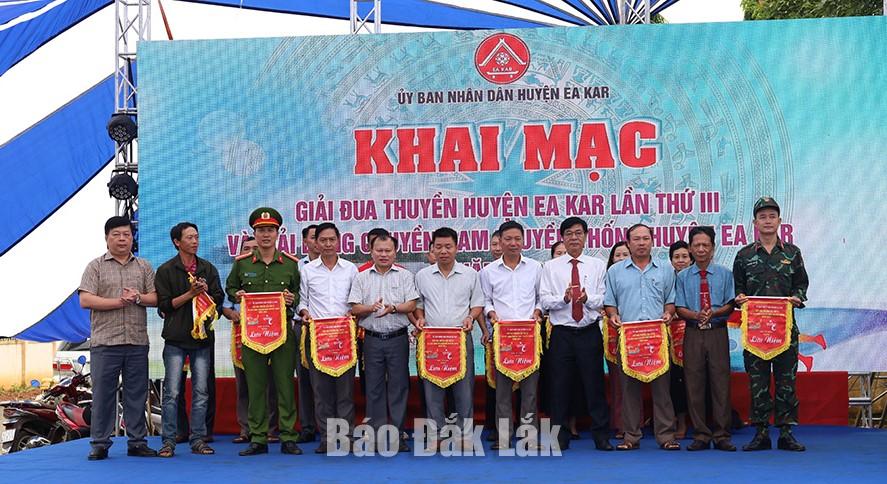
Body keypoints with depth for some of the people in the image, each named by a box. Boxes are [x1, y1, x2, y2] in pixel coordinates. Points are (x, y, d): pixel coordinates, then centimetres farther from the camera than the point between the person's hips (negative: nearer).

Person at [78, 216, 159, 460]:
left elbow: (156, 298, 8)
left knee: (136, 394, 6)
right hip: (105, 342, -2)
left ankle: (137, 442, 13)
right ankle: (99, 444, 8)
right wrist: (119, 302, -11)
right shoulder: (96, 266, 5)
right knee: (103, 393, 0)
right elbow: (85, 300, -6)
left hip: (137, 342, 3)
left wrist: (138, 298, -12)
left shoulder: (144, 267, 13)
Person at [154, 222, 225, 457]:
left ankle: (198, 440, 11)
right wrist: (191, 294, -13)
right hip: (176, 339, -3)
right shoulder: (166, 270, 2)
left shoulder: (208, 269, 12)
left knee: (201, 392, 4)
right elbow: (164, 304, -4)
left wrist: (205, 292, -10)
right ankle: (168, 441, 4)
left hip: (203, 337, 3)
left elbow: (219, 299, 9)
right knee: (172, 392, -3)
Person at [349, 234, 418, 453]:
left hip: (398, 338, -1)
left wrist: (393, 308, -19)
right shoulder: (362, 277, 10)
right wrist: (371, 308, -16)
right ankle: (377, 435, 10)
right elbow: (354, 308, 3)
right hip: (372, 338, 1)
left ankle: (398, 436, 7)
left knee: (399, 385, 0)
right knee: (374, 387, 3)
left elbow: (412, 304, -2)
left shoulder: (405, 276, 6)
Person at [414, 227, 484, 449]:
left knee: (464, 385, 1)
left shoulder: (470, 274, 7)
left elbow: (478, 303, 11)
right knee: (432, 387, 1)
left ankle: (464, 431, 10)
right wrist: (419, 318, -2)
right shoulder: (422, 276, 9)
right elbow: (417, 304, 16)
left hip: (461, 337, -1)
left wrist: (470, 317, -7)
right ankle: (435, 432, 9)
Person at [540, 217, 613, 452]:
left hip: (590, 332, 0)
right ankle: (560, 437, 12)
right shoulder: (550, 267, 7)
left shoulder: (597, 265, 9)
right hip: (561, 333, 0)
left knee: (594, 384, 2)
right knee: (560, 386, 3)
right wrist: (564, 298, -18)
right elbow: (544, 300, 0)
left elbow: (604, 298, 1)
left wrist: (586, 298, -19)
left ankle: (601, 436, 10)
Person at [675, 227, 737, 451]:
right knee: (694, 384, 1)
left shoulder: (725, 274, 7)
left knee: (720, 383, -2)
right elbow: (680, 308, 4)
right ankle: (700, 436, 8)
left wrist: (713, 313, -17)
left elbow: (730, 305, 2)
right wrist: (697, 315, -16)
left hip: (717, 332, -1)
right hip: (693, 333, 1)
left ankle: (722, 436, 4)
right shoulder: (683, 276, 8)